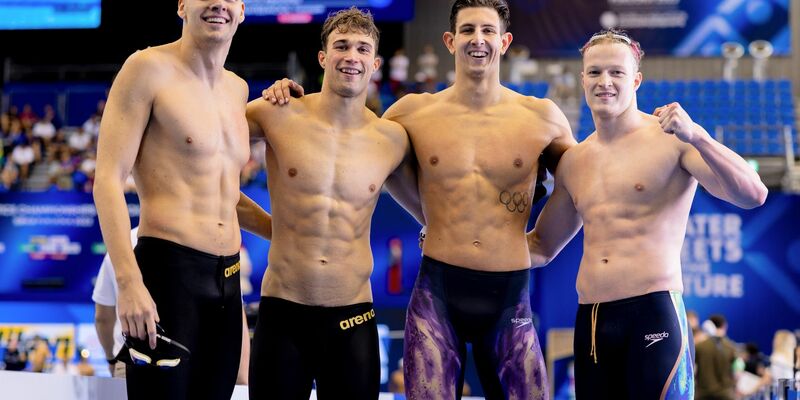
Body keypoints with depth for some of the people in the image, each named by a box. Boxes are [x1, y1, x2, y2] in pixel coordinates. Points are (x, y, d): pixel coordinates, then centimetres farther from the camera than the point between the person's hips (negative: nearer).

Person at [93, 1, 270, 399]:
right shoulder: (150, 68, -4)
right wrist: (129, 283, -20)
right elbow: (108, 180, -10)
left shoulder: (237, 89, 16)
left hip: (228, 280, 7)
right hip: (168, 272, -7)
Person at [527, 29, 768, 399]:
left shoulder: (671, 140, -3)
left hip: (654, 313, -5)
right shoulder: (572, 162, 14)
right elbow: (541, 247, 25)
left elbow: (753, 195, -14)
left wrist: (697, 137, -26)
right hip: (590, 323, 5)